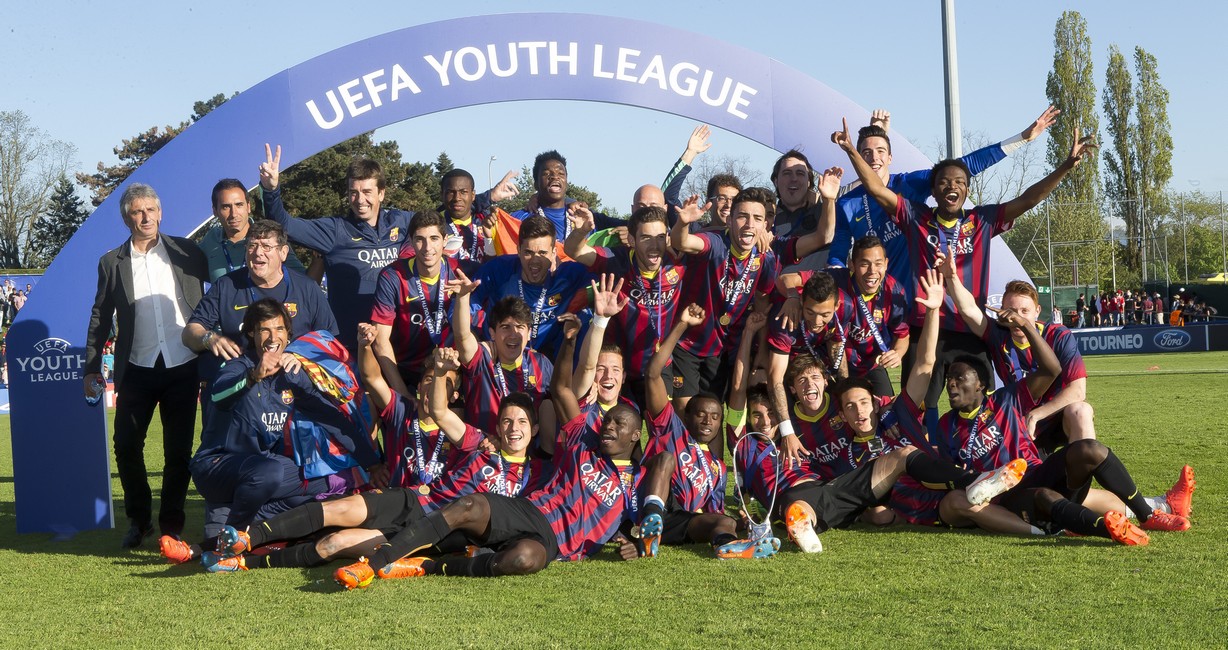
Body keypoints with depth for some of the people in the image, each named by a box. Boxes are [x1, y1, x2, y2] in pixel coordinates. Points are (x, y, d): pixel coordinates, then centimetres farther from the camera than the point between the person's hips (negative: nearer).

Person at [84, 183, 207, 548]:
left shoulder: (186, 252, 3)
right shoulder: (112, 263, 5)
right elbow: (100, 317, 8)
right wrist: (92, 366, 3)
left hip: (183, 367, -1)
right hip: (137, 369, 1)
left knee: (179, 450, 3)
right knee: (127, 446, 0)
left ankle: (171, 524, 15)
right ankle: (139, 519, 18)